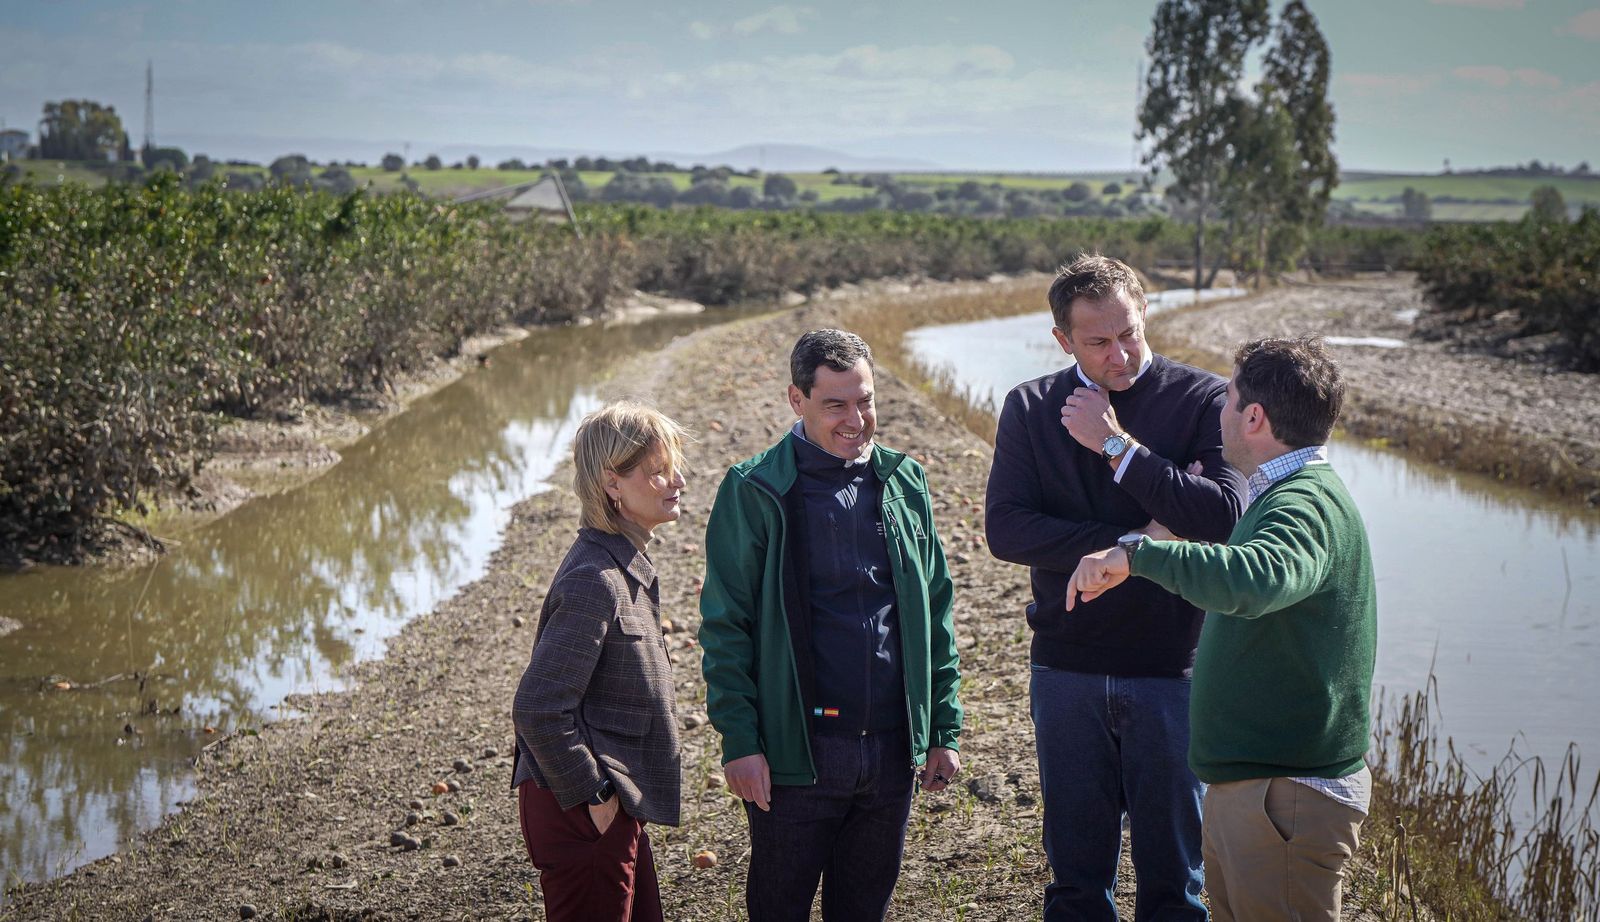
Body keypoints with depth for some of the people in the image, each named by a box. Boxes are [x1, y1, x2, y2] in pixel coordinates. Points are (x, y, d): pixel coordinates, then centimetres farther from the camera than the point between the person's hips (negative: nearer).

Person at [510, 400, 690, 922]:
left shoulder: (629, 565, 8)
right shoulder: (595, 581, -22)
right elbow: (538, 709, -25)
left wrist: (609, 792, 15)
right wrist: (592, 796, -17)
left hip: (611, 804, 10)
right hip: (581, 814, -10)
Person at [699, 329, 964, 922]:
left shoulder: (903, 482, 7)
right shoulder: (753, 491, -6)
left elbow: (936, 612, 12)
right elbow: (725, 626, -5)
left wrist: (944, 731, 8)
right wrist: (740, 742, -10)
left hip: (891, 749, 4)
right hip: (796, 753, -4)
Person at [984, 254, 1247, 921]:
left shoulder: (1204, 400, -4)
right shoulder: (1031, 407, 3)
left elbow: (1224, 516, -18)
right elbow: (1004, 529, -7)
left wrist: (1117, 446, -16)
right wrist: (1130, 541, -15)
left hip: (1172, 669, -2)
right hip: (1067, 671, 2)